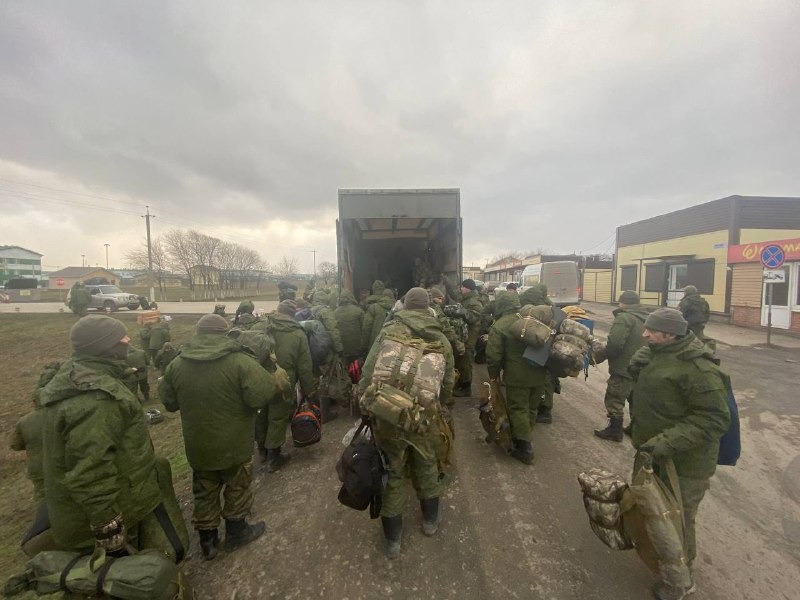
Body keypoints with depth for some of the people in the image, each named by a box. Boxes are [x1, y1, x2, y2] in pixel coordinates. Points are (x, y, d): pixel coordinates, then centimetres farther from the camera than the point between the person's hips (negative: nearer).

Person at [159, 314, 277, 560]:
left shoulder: (177, 364, -6)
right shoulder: (240, 361, -24)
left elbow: (169, 403, 5)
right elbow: (261, 396, -28)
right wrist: (271, 378, -9)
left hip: (197, 446, 4)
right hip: (234, 445, -4)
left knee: (205, 493, 24)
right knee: (237, 489, 20)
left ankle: (207, 541, 40)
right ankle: (236, 533, 39)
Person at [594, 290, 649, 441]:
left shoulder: (624, 318, -19)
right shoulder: (646, 318, 9)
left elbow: (614, 344, -27)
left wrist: (602, 355, -10)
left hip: (623, 369, -9)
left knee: (614, 400, 4)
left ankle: (614, 430, 14)